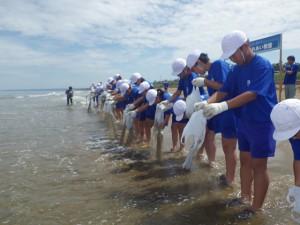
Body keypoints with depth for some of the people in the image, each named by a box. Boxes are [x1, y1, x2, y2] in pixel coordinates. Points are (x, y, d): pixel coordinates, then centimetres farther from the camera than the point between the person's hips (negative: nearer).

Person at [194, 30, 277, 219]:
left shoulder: (263, 66, -19)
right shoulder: (237, 70, 4)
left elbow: (251, 94, -30)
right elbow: (223, 92, -2)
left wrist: (222, 106, -39)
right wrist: (207, 103, -22)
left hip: (262, 123, -7)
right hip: (244, 121, 7)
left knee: (259, 164, 2)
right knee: (245, 160, 16)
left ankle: (256, 208, 16)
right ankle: (246, 196, 33)